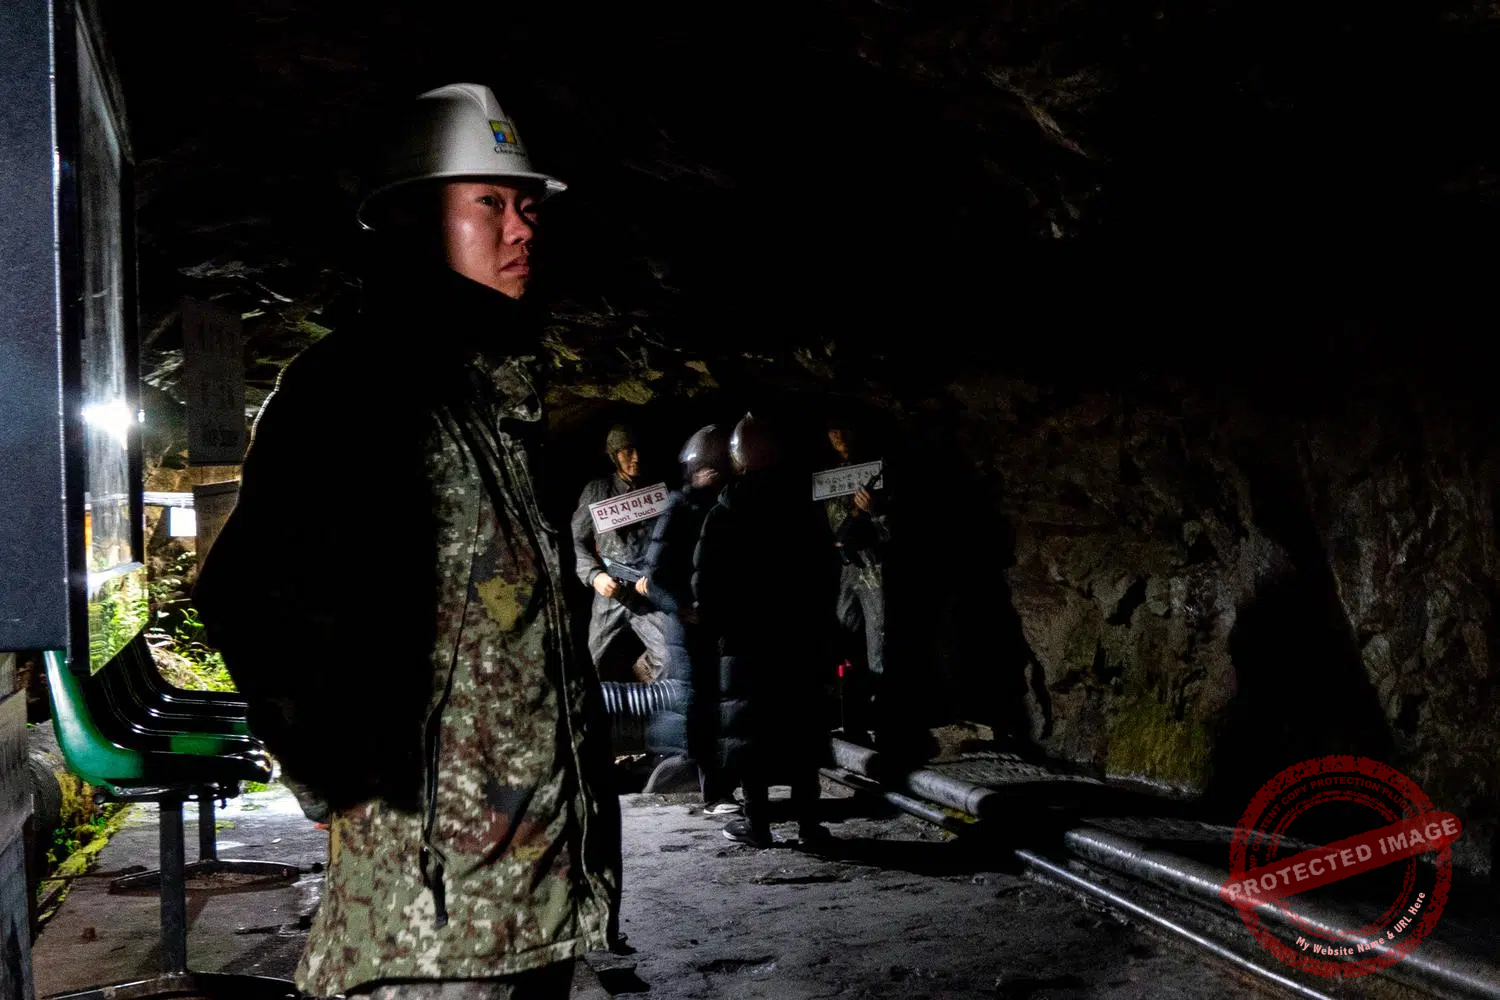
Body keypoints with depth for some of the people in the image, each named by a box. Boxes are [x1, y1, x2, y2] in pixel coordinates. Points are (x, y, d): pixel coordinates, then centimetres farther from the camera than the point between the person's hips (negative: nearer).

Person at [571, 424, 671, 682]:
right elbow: (577, 540, 7)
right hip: (610, 593, 1)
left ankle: (644, 669, 15)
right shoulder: (598, 491, 7)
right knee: (598, 667, 7)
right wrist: (594, 575, -9)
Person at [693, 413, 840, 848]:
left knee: (749, 728, 3)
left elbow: (705, 582, -8)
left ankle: (757, 822, 5)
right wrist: (819, 625, 14)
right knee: (802, 728, 7)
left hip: (745, 639, -3)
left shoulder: (724, 514, -6)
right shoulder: (806, 512, 4)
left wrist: (716, 625, 4)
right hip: (802, 636, 3)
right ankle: (808, 821, 8)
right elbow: (828, 575, 7)